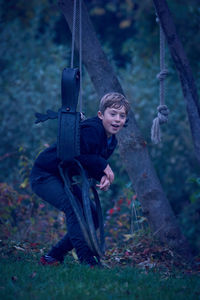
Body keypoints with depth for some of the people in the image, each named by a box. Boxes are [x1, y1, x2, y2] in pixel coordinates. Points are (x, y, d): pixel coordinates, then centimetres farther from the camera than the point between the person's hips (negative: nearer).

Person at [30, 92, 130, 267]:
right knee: (73, 207, -31)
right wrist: (102, 165, -25)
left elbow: (92, 165, 8)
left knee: (93, 218, 6)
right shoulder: (91, 130, -27)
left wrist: (103, 178, -15)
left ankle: (53, 257, 15)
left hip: (65, 180, 10)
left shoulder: (111, 141, 3)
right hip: (44, 176, -10)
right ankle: (87, 262, -31)